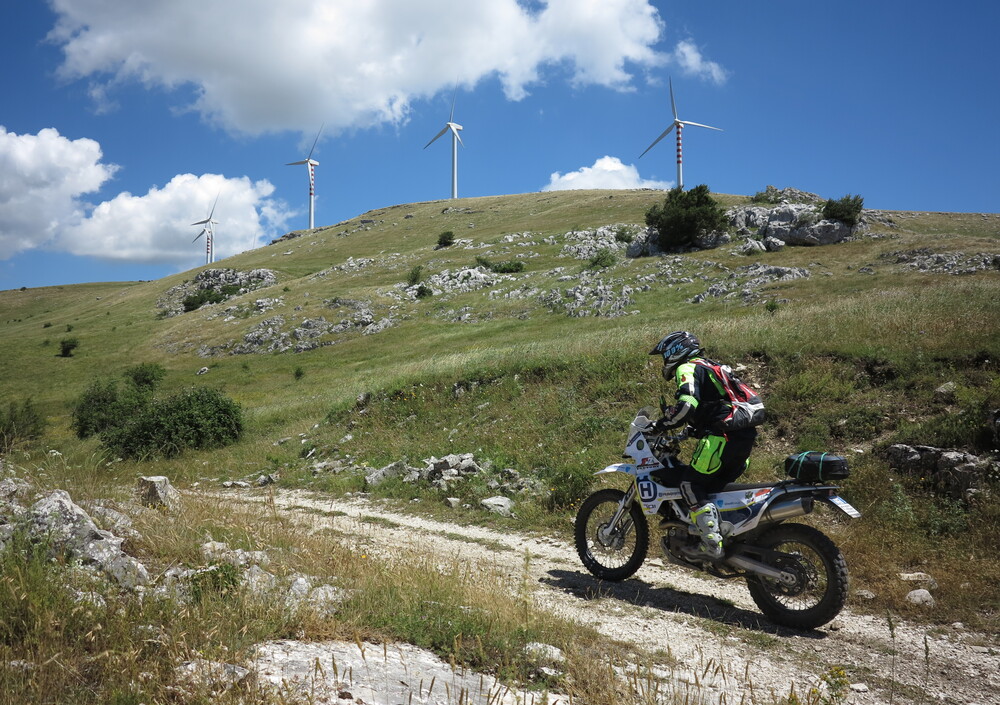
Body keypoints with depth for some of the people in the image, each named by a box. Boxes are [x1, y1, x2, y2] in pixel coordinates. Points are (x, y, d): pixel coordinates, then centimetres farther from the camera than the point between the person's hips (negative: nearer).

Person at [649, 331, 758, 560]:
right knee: (713, 487, 16)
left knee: (691, 483, -7)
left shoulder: (687, 368, -1)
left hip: (723, 434, -9)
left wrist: (660, 425, -11)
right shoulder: (709, 367, 29)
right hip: (744, 437, 9)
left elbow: (687, 404, -19)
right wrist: (688, 432, 37)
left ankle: (712, 544, -15)